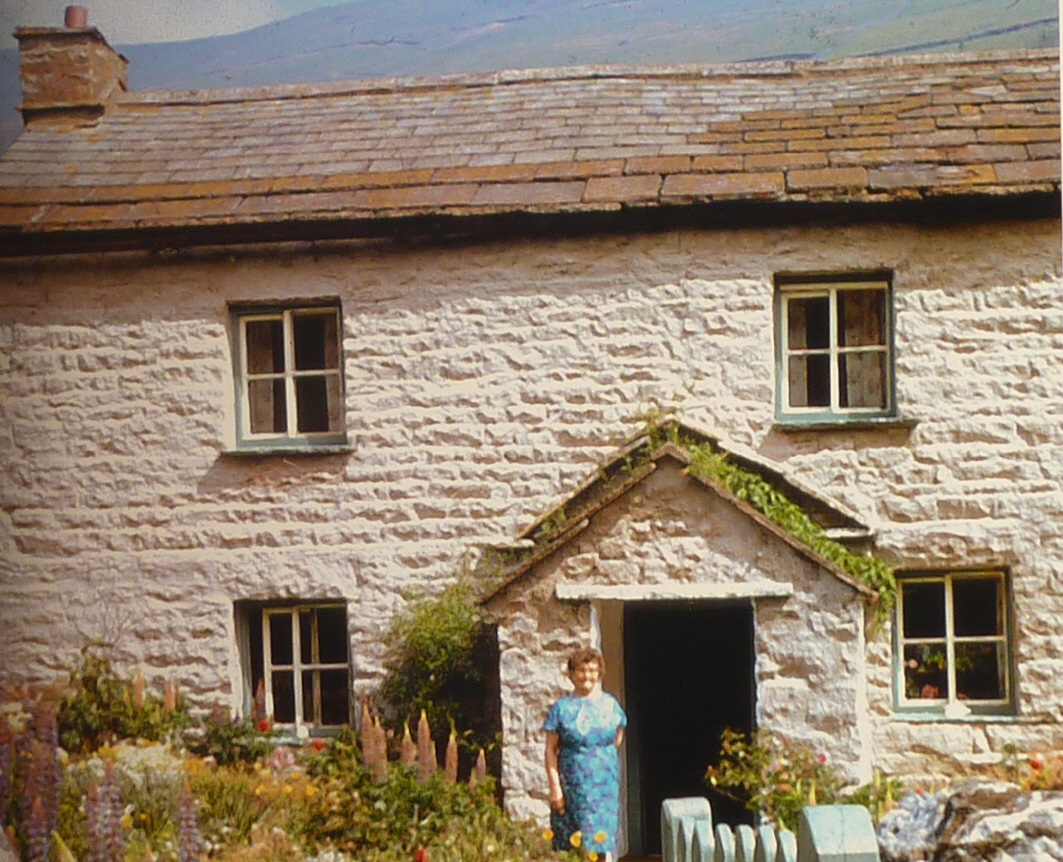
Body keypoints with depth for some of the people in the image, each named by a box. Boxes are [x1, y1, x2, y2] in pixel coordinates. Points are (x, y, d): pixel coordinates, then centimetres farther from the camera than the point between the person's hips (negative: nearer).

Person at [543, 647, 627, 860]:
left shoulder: (609, 704, 6)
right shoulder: (562, 707, 0)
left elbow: (618, 737, 22)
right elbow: (551, 750, -2)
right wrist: (554, 786, -8)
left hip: (604, 784, 1)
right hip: (572, 784, -1)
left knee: (602, 841, -5)